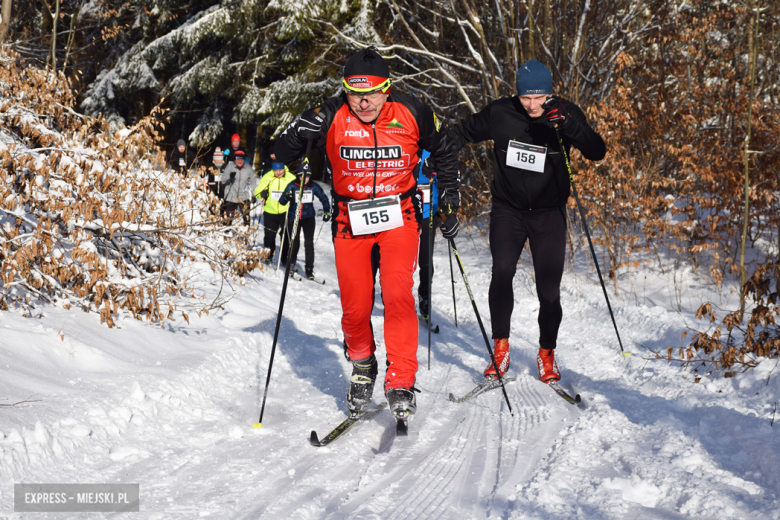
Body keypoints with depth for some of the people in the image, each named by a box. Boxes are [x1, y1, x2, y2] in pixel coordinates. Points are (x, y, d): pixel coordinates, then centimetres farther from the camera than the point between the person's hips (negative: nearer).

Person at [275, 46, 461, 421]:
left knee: (398, 295, -17)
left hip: (399, 215, -1)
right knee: (355, 308, 1)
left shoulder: (411, 113, -10)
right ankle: (362, 367, 29)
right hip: (350, 217, 1)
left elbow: (444, 150, 9)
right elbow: (287, 144, 4)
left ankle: (401, 382, -9)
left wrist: (449, 194, 9)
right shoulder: (331, 118, -13)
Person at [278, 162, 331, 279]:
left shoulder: (314, 186, -2)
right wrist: (286, 197, -31)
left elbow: (324, 198, 11)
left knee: (309, 243, -7)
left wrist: (327, 212, 2)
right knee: (294, 243, 1)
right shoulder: (292, 186, -6)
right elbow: (282, 202, -9)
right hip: (293, 218, -1)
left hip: (308, 218, 1)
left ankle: (309, 269, -1)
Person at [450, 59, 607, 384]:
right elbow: (463, 133, 11)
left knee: (549, 287, -1)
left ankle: (547, 354, 19)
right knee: (502, 271, -20)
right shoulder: (499, 114, -6)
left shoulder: (565, 114, -7)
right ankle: (500, 347, -4)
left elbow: (597, 153, -18)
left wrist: (568, 125, -33)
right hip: (507, 208, 0)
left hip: (549, 213, 0)